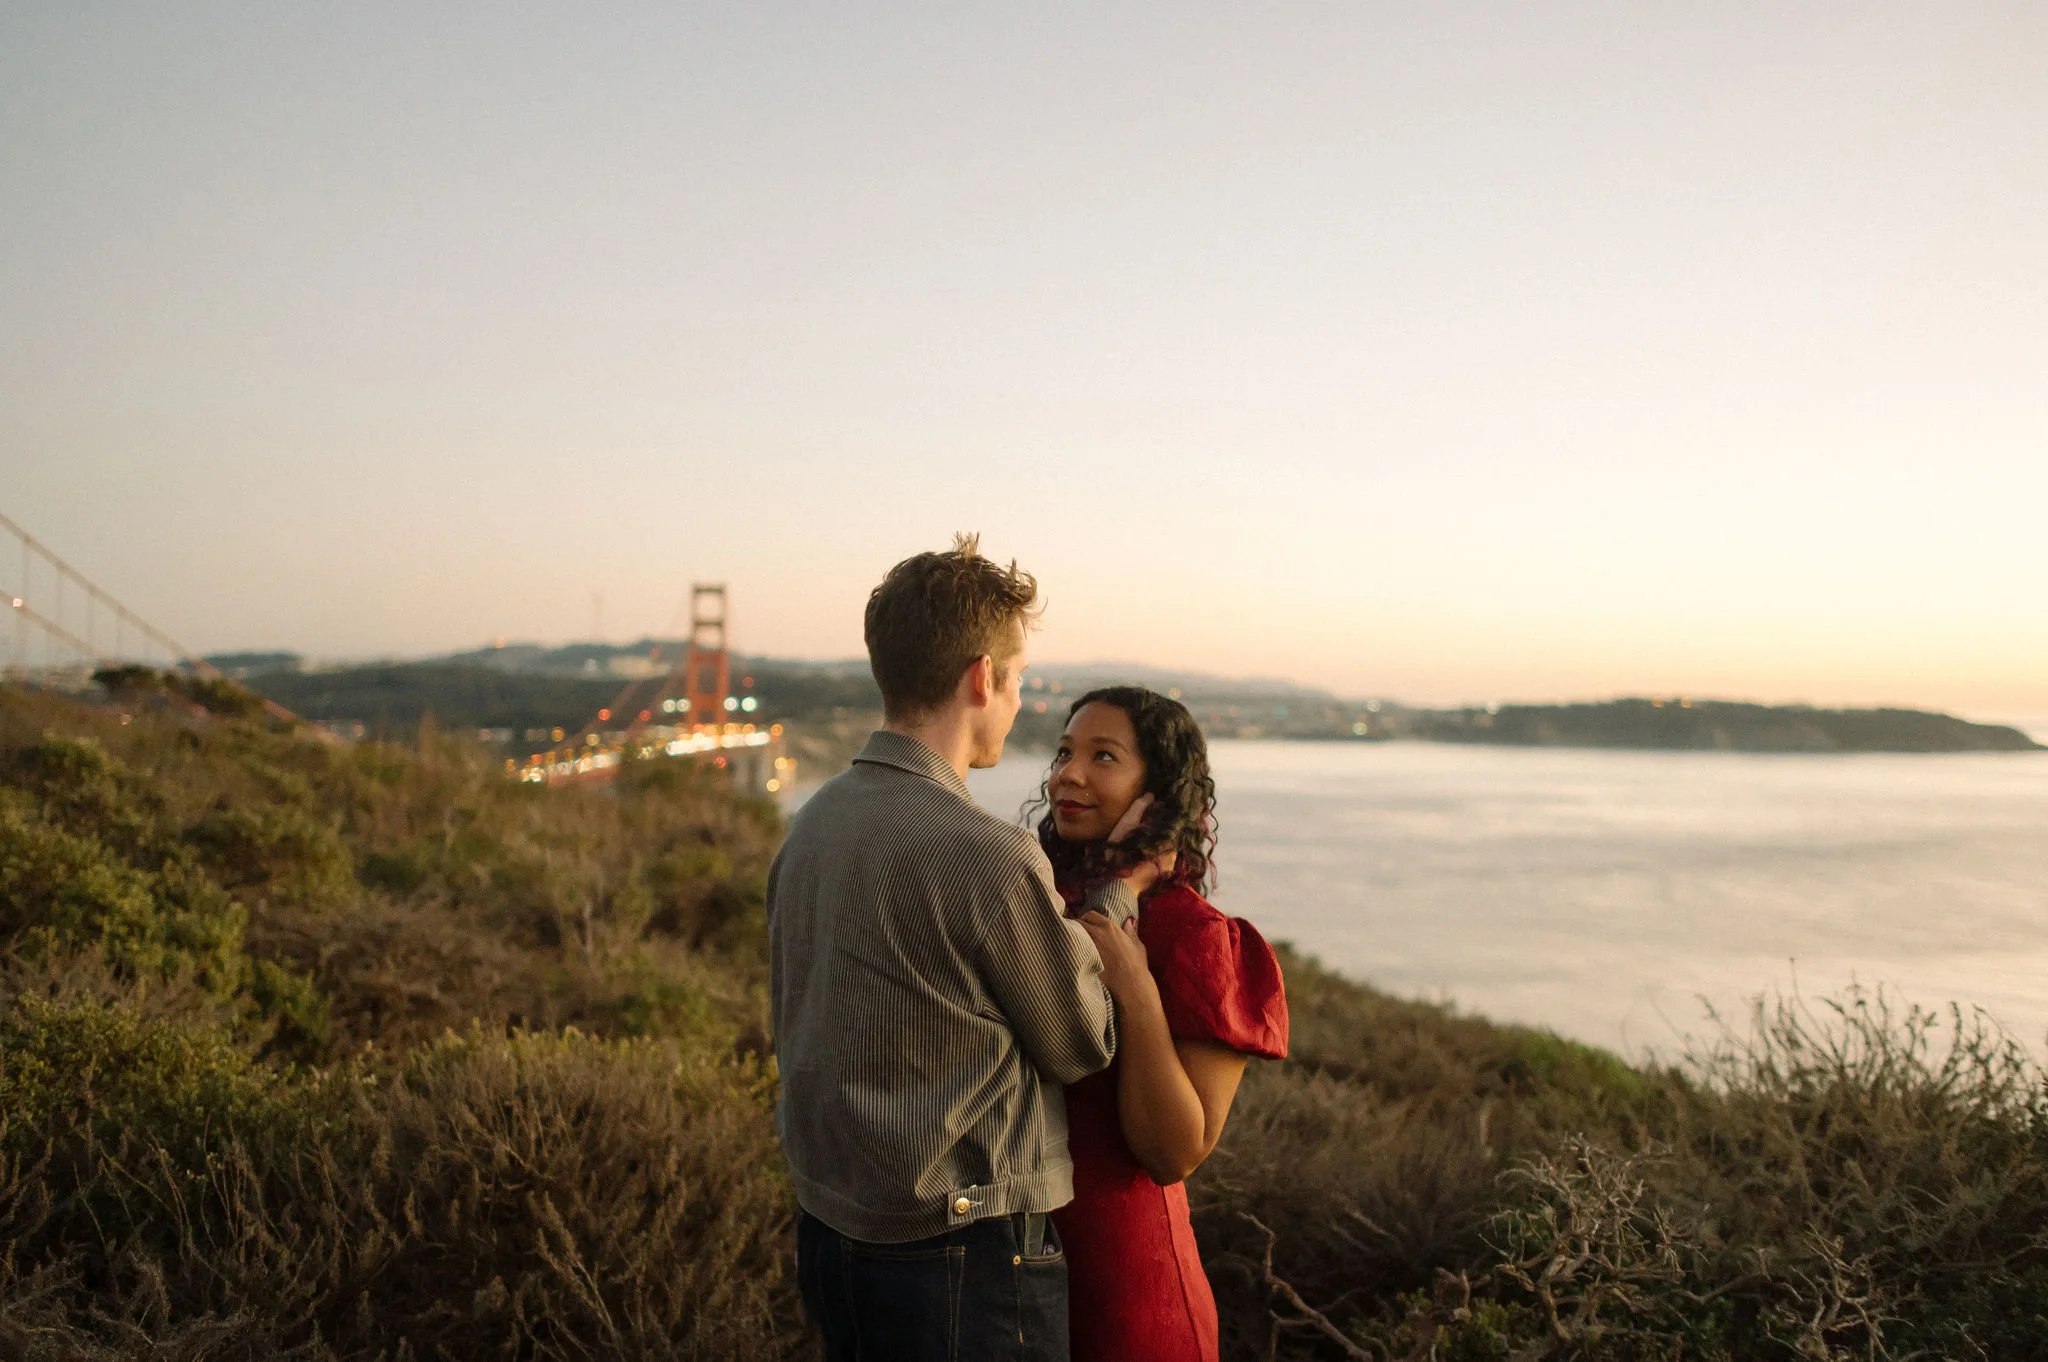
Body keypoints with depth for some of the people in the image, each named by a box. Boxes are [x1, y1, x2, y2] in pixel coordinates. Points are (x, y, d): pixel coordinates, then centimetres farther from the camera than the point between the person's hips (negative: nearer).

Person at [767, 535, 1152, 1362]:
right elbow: (1082, 1044, -8)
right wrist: (1118, 894, 5)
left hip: (827, 1233, 8)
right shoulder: (989, 859, -23)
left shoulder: (810, 828, 1)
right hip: (963, 1257, -8)